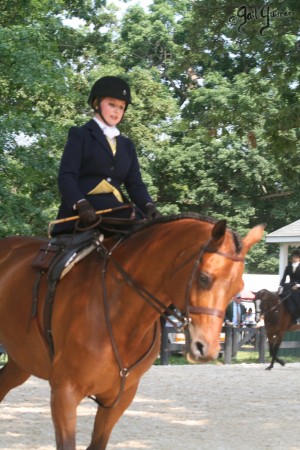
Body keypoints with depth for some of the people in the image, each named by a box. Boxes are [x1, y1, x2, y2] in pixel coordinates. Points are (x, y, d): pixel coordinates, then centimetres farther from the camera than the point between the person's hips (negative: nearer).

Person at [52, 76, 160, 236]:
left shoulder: (127, 145, 26)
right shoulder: (80, 135, 10)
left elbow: (135, 184, 16)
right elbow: (66, 177, -3)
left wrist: (149, 206, -7)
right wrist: (81, 204, -24)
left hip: (117, 212, 3)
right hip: (82, 214, -3)